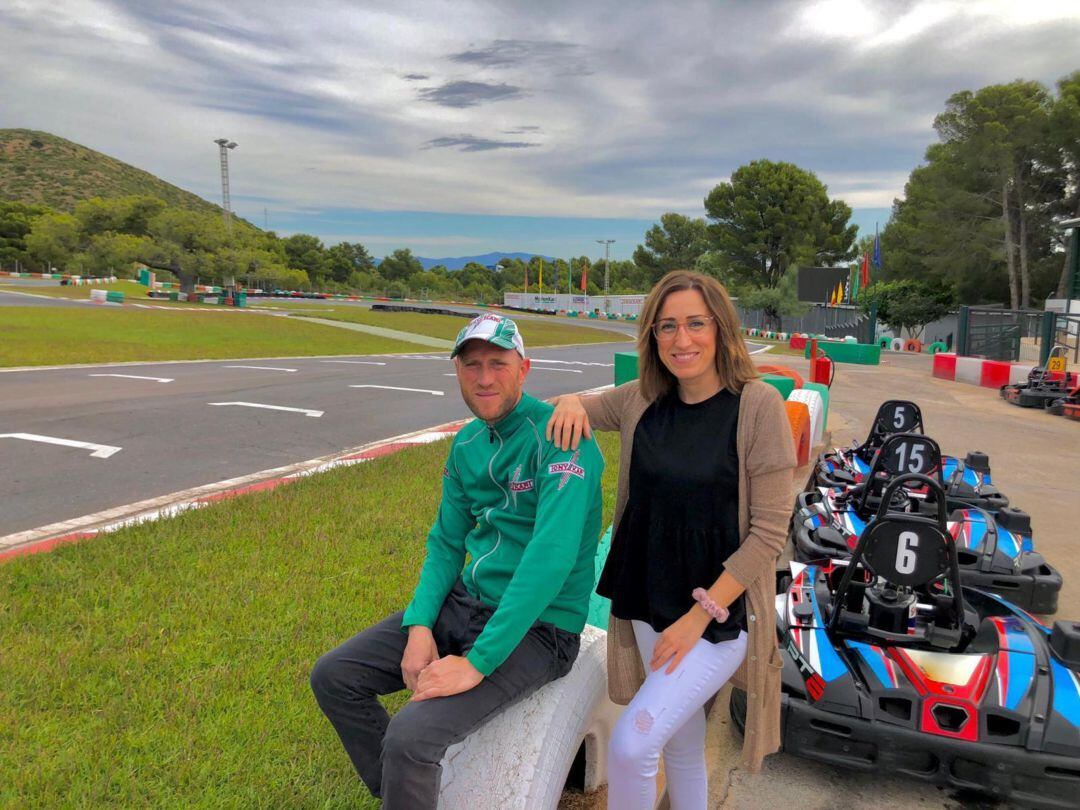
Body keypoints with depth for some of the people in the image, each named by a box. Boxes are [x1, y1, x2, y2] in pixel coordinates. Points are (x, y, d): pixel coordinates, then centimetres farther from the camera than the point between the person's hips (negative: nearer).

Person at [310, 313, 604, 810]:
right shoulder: (466, 445, 5)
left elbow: (552, 557, -29)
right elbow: (445, 543, 10)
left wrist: (477, 662, -27)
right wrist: (419, 627, -6)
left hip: (535, 626, -7)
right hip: (464, 602, 8)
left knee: (410, 738, -25)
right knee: (332, 677, 5)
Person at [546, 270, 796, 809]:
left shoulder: (758, 406, -15)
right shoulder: (641, 401, -2)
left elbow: (769, 531, -14)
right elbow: (579, 410, 16)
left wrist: (701, 615, -15)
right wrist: (570, 404, -9)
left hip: (721, 614, -4)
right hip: (649, 607, 5)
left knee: (630, 746, -11)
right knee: (681, 744, 19)